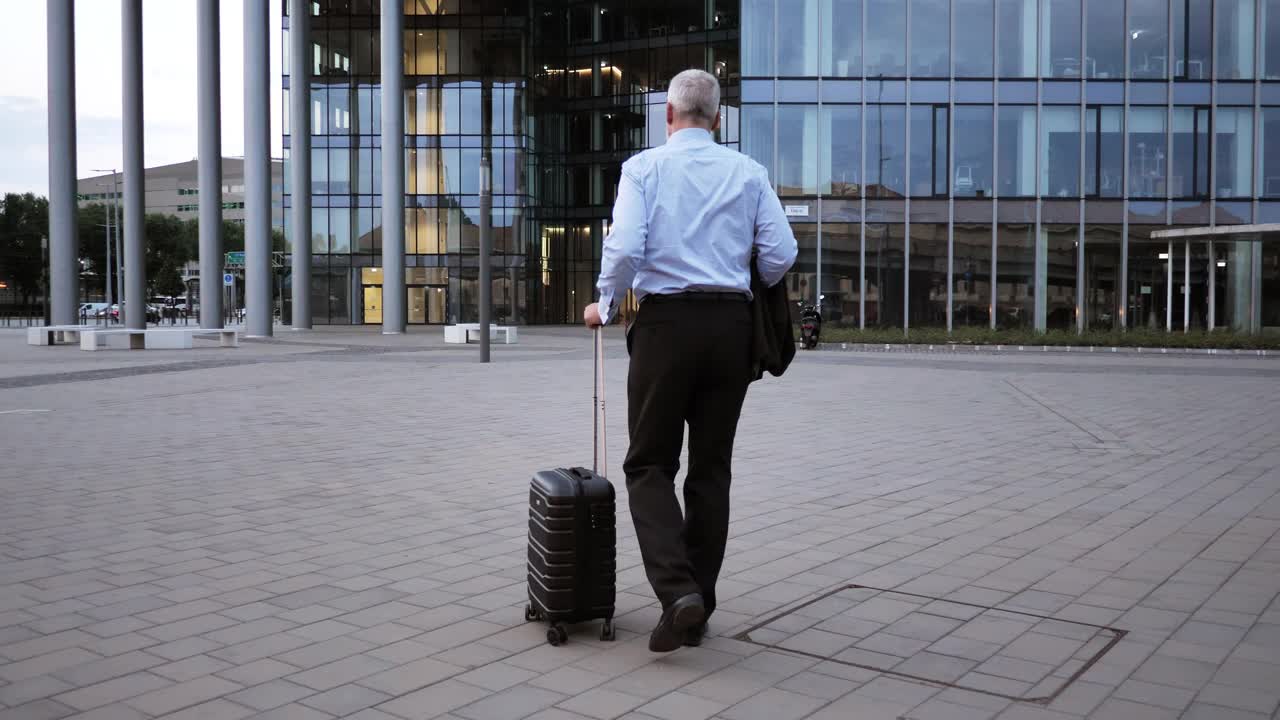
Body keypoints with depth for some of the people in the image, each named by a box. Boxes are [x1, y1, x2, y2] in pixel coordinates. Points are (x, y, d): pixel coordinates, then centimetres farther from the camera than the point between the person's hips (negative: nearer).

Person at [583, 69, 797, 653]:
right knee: (711, 469, 11)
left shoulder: (644, 167, 0)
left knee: (650, 465, 7)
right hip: (731, 324, 3)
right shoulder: (748, 172, 8)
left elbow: (624, 248, -13)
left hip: (666, 321, -3)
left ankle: (677, 590, -12)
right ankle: (699, 610, 16)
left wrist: (605, 306, 4)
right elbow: (780, 255, 1)